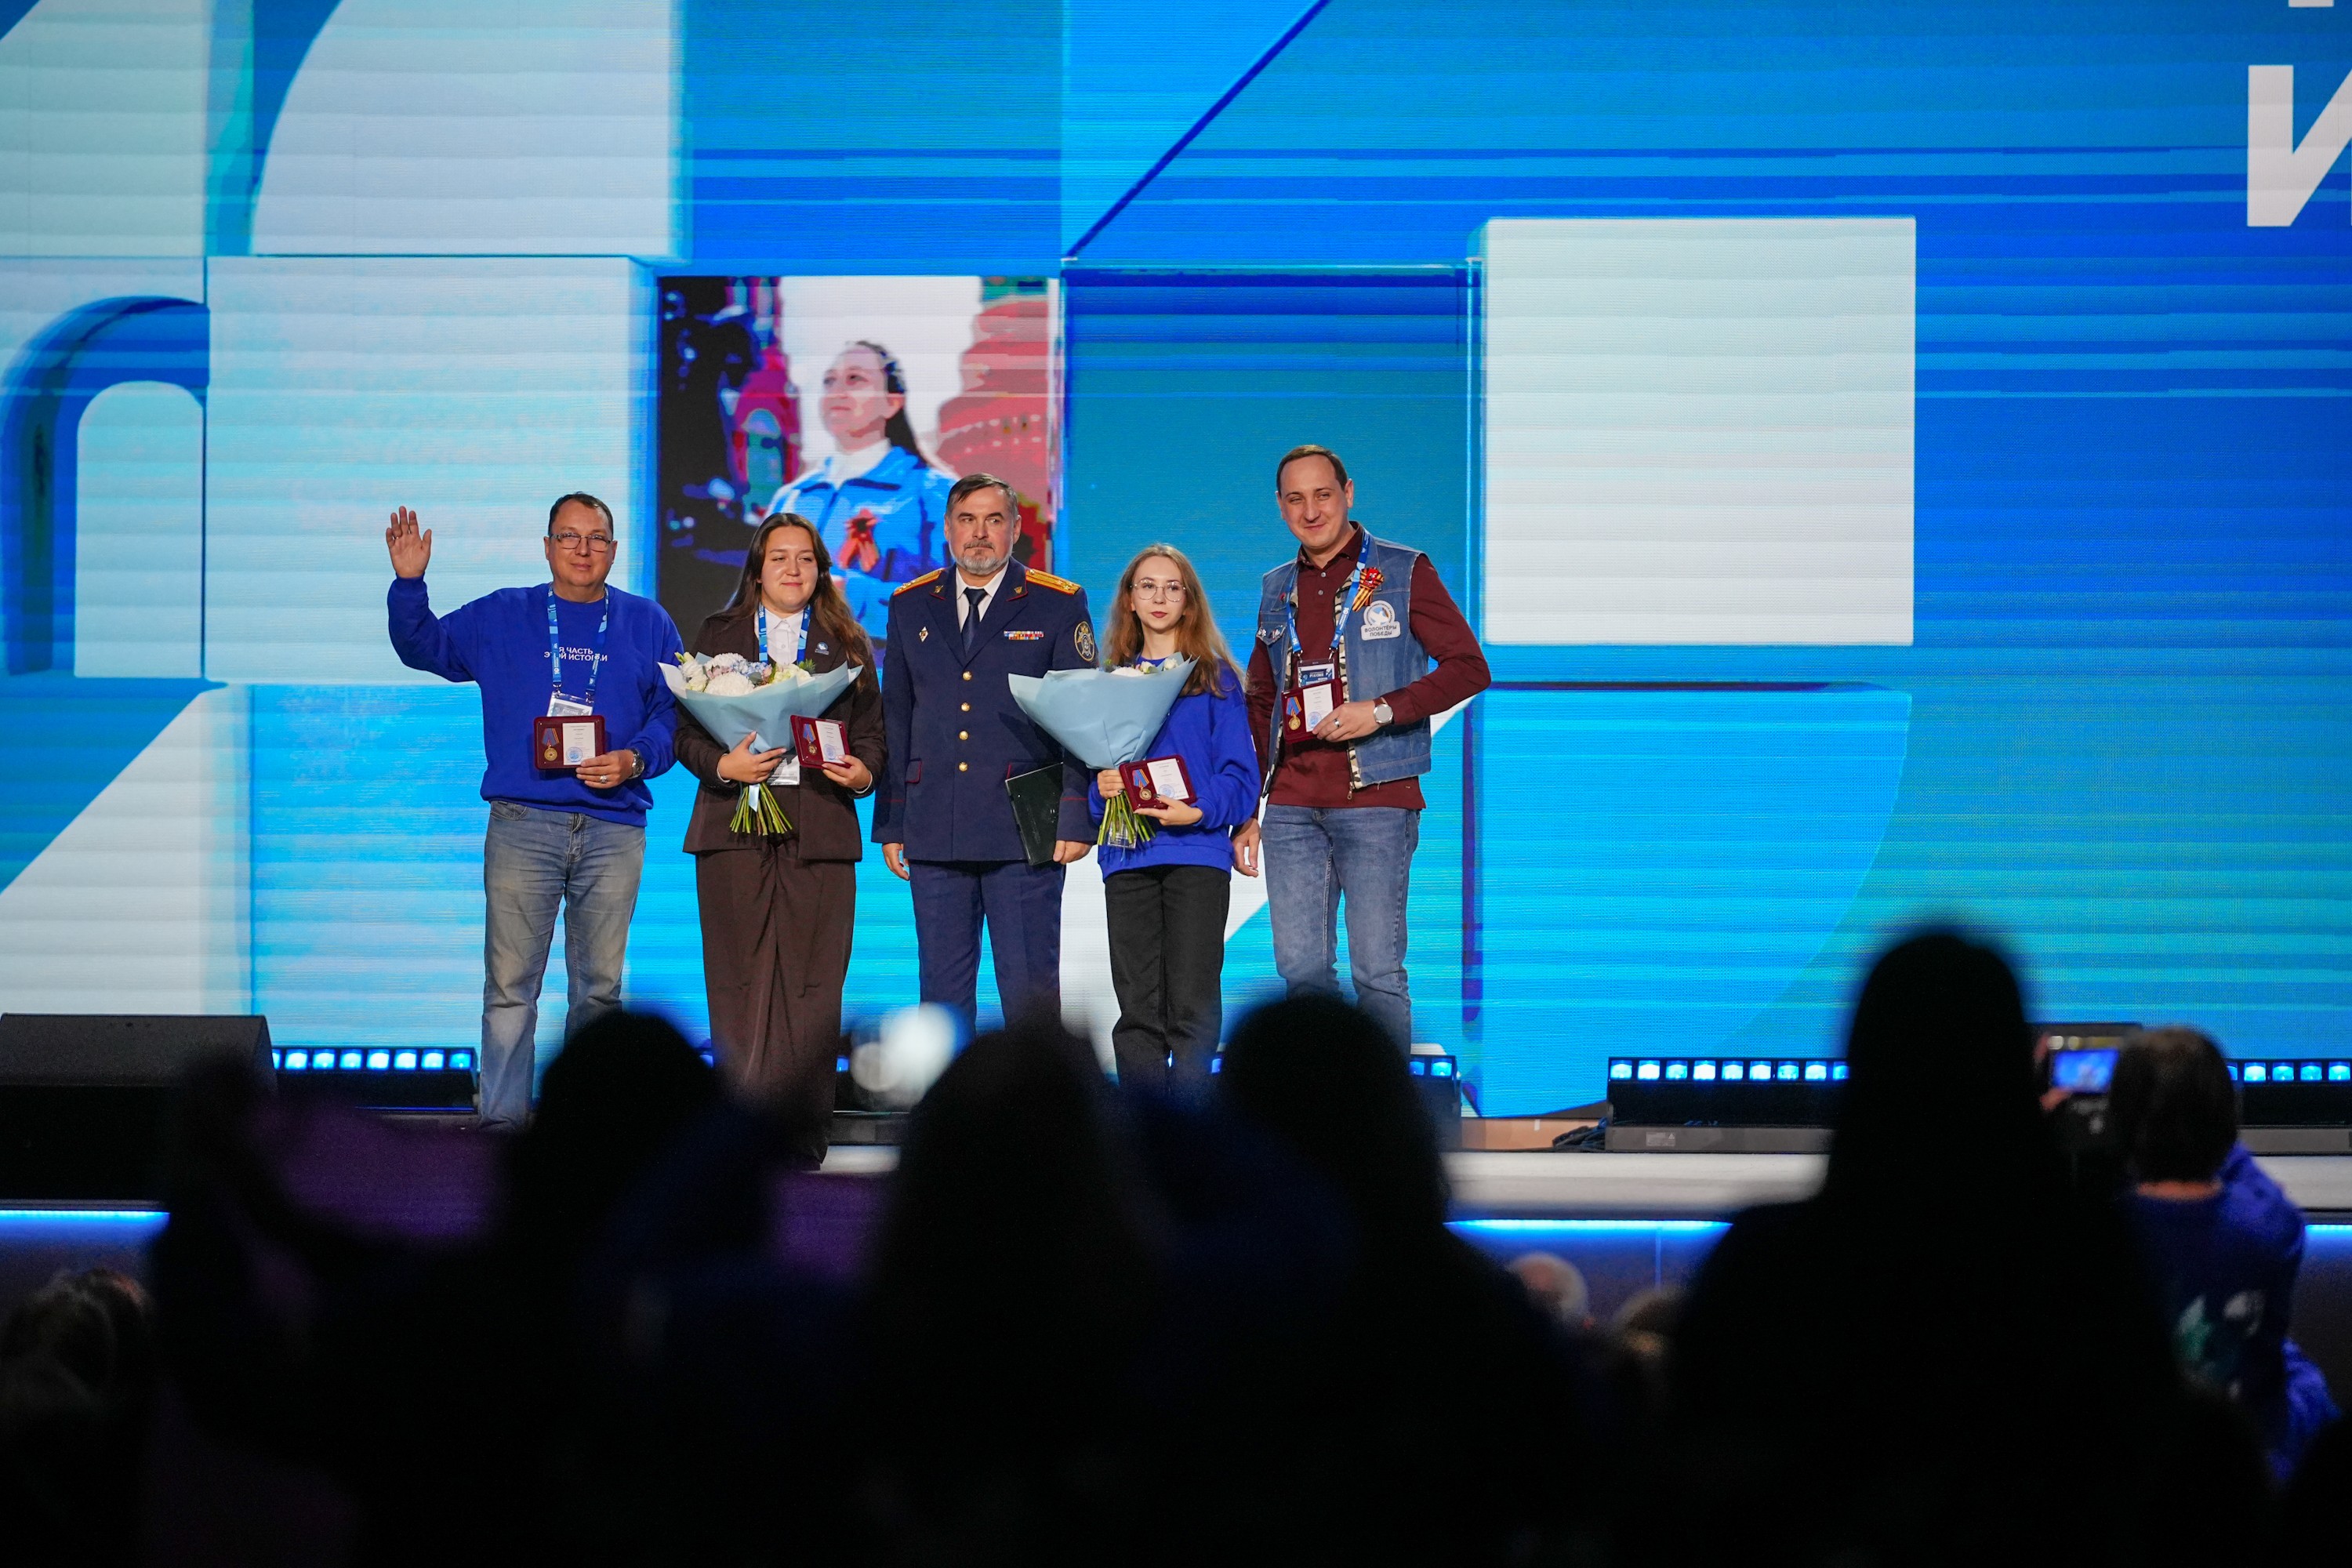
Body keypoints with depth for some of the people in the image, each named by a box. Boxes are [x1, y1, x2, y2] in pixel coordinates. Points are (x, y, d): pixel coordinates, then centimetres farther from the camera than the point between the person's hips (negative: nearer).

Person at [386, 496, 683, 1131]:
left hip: (613, 829, 1)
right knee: (510, 981, -5)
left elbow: (672, 712, 8)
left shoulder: (647, 624, 10)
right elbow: (423, 646, 16)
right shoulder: (501, 617, 11)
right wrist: (409, 584, 0)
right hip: (522, 822, -1)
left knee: (600, 983, 5)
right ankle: (502, 1119, -3)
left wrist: (635, 760, -9)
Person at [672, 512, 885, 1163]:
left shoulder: (847, 645, 15)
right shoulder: (718, 636, 12)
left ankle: (803, 1135, -3)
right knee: (740, 985, -4)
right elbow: (686, 730, 7)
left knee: (812, 989, -5)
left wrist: (862, 773, -8)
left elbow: (871, 734, 12)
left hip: (820, 835, 0)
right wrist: (723, 766, -11)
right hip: (734, 828, 0)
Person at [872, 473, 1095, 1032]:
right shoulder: (911, 607, 12)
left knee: (1030, 985, -3)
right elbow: (895, 722, 15)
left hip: (1023, 830, -3)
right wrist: (890, 825, 9)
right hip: (934, 833, 3)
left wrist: (1076, 819, -7)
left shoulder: (1059, 605, 3)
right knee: (943, 986, 5)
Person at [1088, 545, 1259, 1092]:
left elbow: (1241, 774, -1)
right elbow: (1090, 767, 15)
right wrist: (1099, 788, -7)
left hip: (1197, 850, -3)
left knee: (1192, 1005, -7)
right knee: (1138, 1009, 2)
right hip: (1128, 856, 3)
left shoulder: (1215, 677, 5)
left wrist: (1201, 811, -17)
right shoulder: (1111, 681, 15)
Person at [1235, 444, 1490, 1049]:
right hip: (1292, 805, 5)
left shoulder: (1403, 572, 2)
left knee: (1377, 970, -6)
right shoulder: (1278, 590, 17)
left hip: (1375, 800, -5)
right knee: (1300, 968, 3)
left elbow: (1468, 668, -3)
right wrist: (1245, 812, 16)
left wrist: (1381, 710, -15)